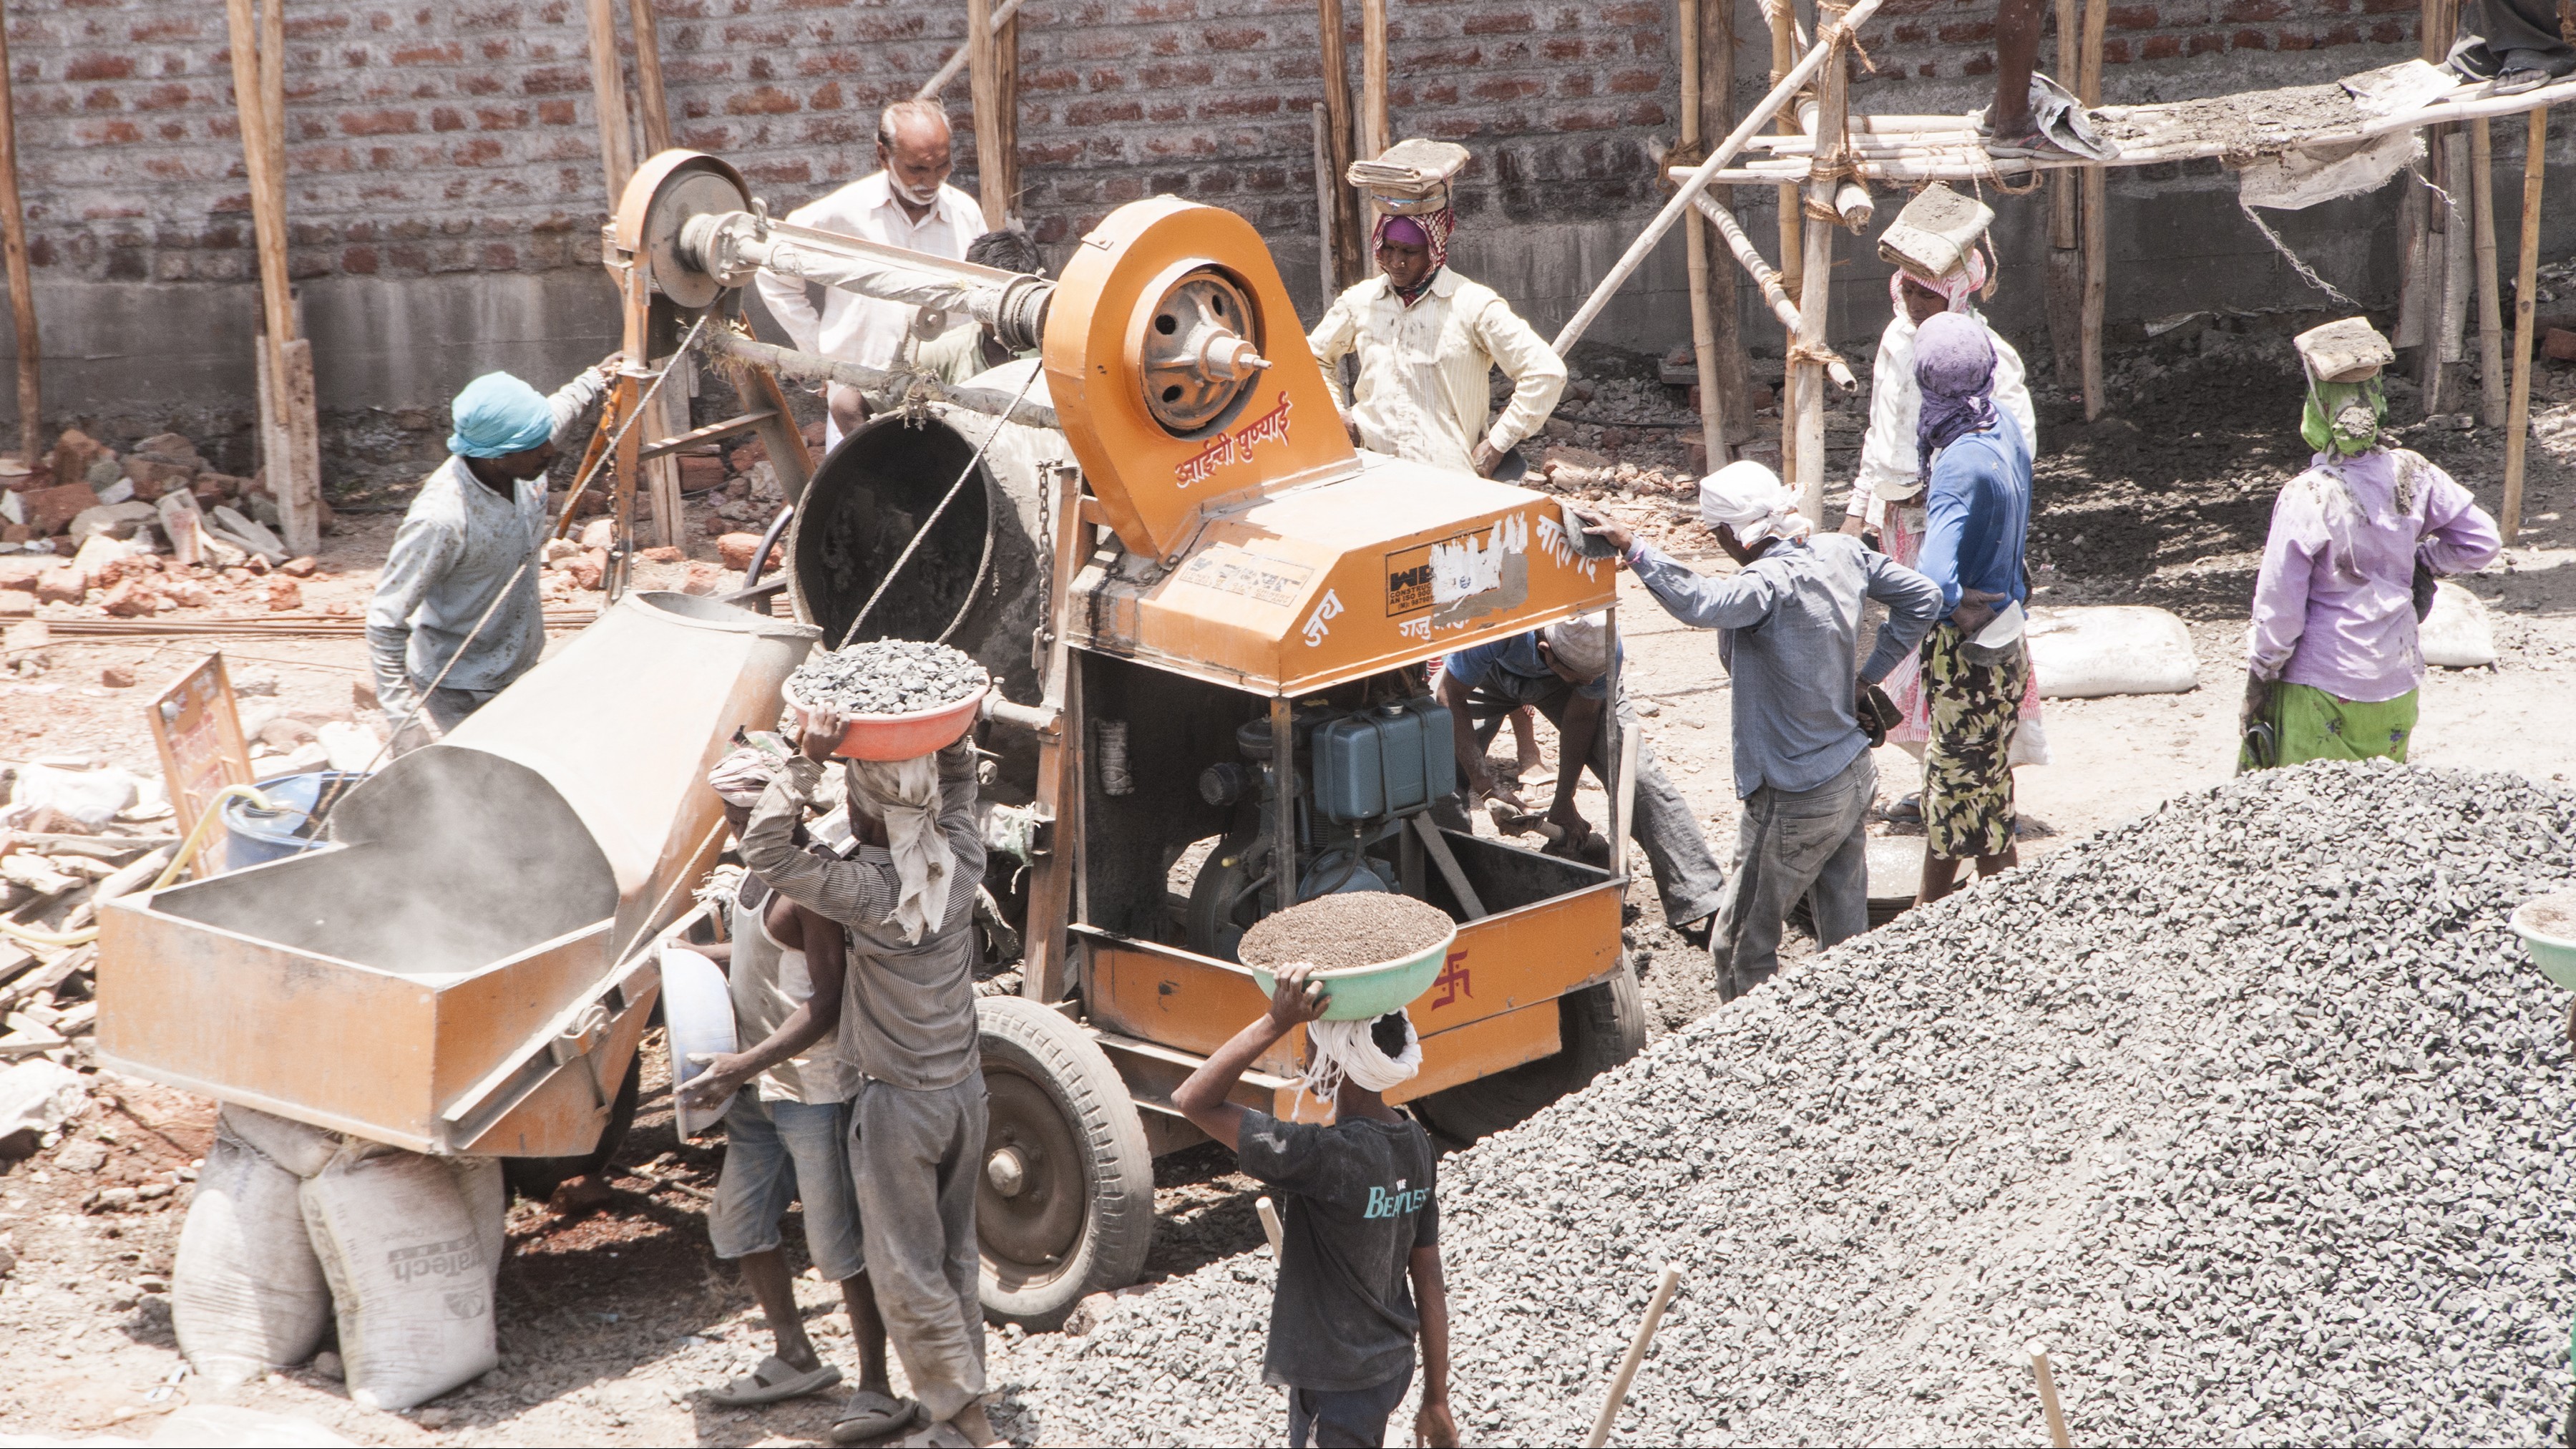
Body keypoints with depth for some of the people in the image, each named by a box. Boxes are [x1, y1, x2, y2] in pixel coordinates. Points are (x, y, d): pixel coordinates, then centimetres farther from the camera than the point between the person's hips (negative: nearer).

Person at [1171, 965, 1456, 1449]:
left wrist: (1276, 1022, -31)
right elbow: (1429, 1280, 4)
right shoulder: (1414, 1145, -3)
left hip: (1338, 1389, -8)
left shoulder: (1329, 1157, -28)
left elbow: (1194, 1100, -28)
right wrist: (1435, 1399, 11)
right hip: (1392, 1367, 8)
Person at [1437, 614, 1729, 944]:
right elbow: (1452, 698, -29)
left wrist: (1563, 803, -13)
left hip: (1554, 684, 1)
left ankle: (1701, 907, -15)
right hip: (1491, 673, 0)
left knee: (1635, 769, -17)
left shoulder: (1605, 647, -35)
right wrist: (1486, 788, -32)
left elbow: (1580, 716, -17)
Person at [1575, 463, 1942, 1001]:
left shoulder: (1772, 583, -24)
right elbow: (1923, 597, 13)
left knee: (1741, 949, 3)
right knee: (1847, 940, 17)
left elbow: (1701, 605, -45)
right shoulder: (1843, 553, 1)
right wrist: (1867, 678, 14)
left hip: (1797, 803, -8)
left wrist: (1632, 549, -48)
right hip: (1855, 777, 8)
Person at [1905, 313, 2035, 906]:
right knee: (1947, 779, 22)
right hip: (2004, 635, 9)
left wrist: (1960, 608, -23)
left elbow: (1934, 578, -42)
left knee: (1976, 796, 7)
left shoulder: (1961, 466, -30)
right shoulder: (2006, 427, -4)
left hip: (1968, 650, -9)